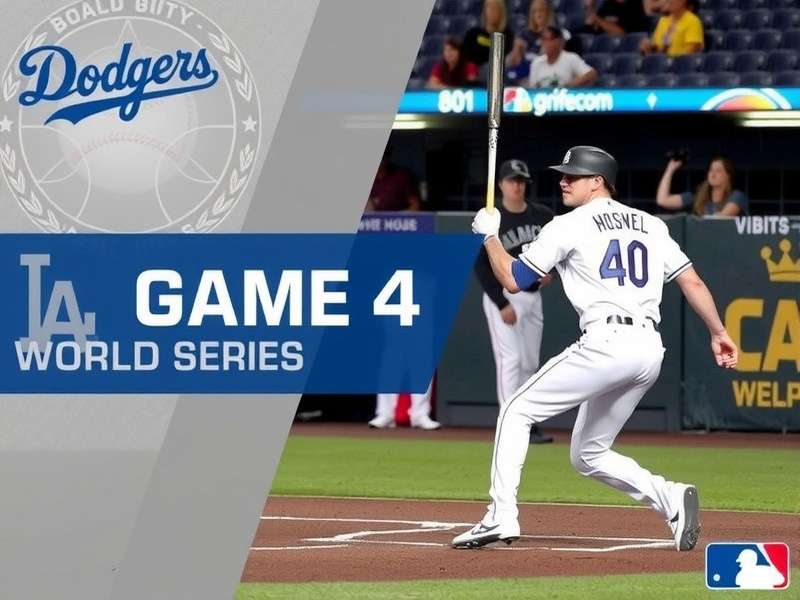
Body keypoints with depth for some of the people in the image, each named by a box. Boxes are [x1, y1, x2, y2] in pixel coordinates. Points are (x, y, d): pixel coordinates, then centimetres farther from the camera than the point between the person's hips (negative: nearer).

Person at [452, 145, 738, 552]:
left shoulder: (569, 226, 1)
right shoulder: (651, 225, 19)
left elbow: (512, 280, 2)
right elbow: (692, 281, 15)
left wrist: (489, 235, 17)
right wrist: (718, 333, 18)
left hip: (605, 343, -7)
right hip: (650, 350, 7)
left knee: (516, 413, 5)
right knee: (588, 455, 19)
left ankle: (501, 516, -8)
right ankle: (670, 498, -2)